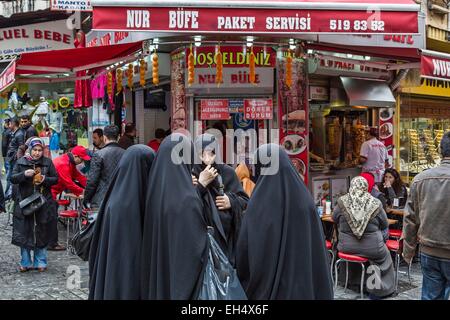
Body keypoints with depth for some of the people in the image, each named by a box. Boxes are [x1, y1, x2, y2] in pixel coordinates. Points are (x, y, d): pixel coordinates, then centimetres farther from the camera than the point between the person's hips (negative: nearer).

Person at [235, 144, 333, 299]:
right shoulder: (304, 197, -2)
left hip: (267, 277, -3)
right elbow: (317, 245, 2)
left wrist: (242, 273, 7)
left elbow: (245, 243, -10)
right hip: (302, 280, 3)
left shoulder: (259, 199, -13)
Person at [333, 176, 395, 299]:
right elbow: (385, 225, 4)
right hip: (372, 249, -2)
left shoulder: (342, 201, -9)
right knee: (385, 254, 27)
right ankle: (380, 290, 22)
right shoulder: (375, 203, -10)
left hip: (346, 247, 2)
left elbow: (334, 219, 8)